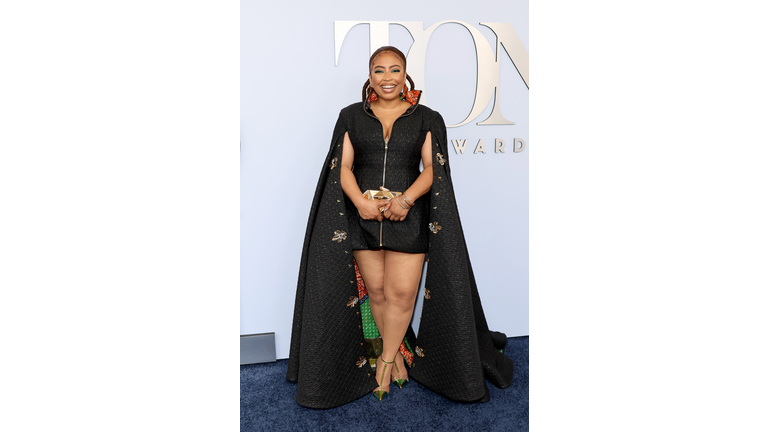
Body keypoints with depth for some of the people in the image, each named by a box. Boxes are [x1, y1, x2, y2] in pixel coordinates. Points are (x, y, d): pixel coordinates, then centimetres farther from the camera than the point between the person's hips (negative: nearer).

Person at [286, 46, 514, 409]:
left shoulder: (425, 118, 6)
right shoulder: (352, 116, 9)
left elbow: (432, 169, 0)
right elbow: (343, 167, 3)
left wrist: (405, 199, -17)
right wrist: (360, 200, -15)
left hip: (409, 217, -1)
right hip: (363, 216, 2)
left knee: (402, 291, -4)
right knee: (375, 290, 7)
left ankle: (386, 358, 16)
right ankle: (399, 353, 26)